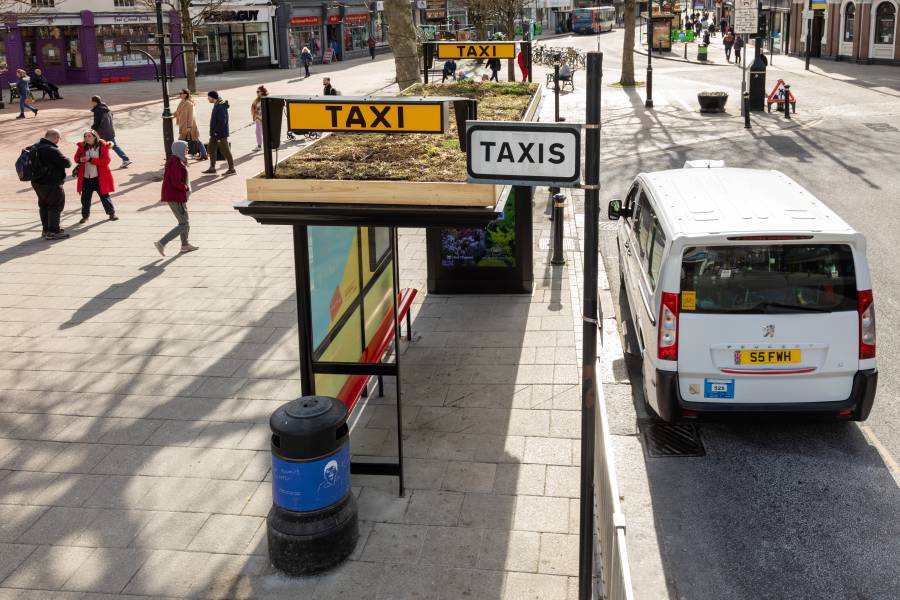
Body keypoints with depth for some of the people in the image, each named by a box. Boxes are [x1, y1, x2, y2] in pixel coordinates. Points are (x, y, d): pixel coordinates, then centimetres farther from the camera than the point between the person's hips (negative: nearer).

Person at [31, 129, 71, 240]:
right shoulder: (52, 150, -24)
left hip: (37, 182, 9)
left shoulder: (36, 147, 6)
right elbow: (66, 163, -23)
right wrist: (68, 161, 0)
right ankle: (53, 231, -1)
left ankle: (46, 230, 29)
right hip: (50, 184, -9)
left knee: (44, 206, 19)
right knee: (56, 206, 0)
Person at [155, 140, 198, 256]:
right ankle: (161, 243, -9)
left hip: (170, 195, 11)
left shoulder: (173, 160, 10)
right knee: (184, 225, -6)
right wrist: (186, 188, -11)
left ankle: (185, 245, 37)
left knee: (184, 221, 24)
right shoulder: (176, 163, -20)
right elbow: (176, 182, -26)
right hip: (176, 197, -11)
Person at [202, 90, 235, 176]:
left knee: (225, 151, -3)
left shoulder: (220, 107, -20)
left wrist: (218, 133, -24)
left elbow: (222, 122, -24)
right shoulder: (216, 105, 12)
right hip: (214, 133, 10)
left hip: (221, 134, -10)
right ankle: (212, 168, 22)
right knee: (212, 149, 14)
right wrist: (213, 132, 19)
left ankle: (231, 169, 4)